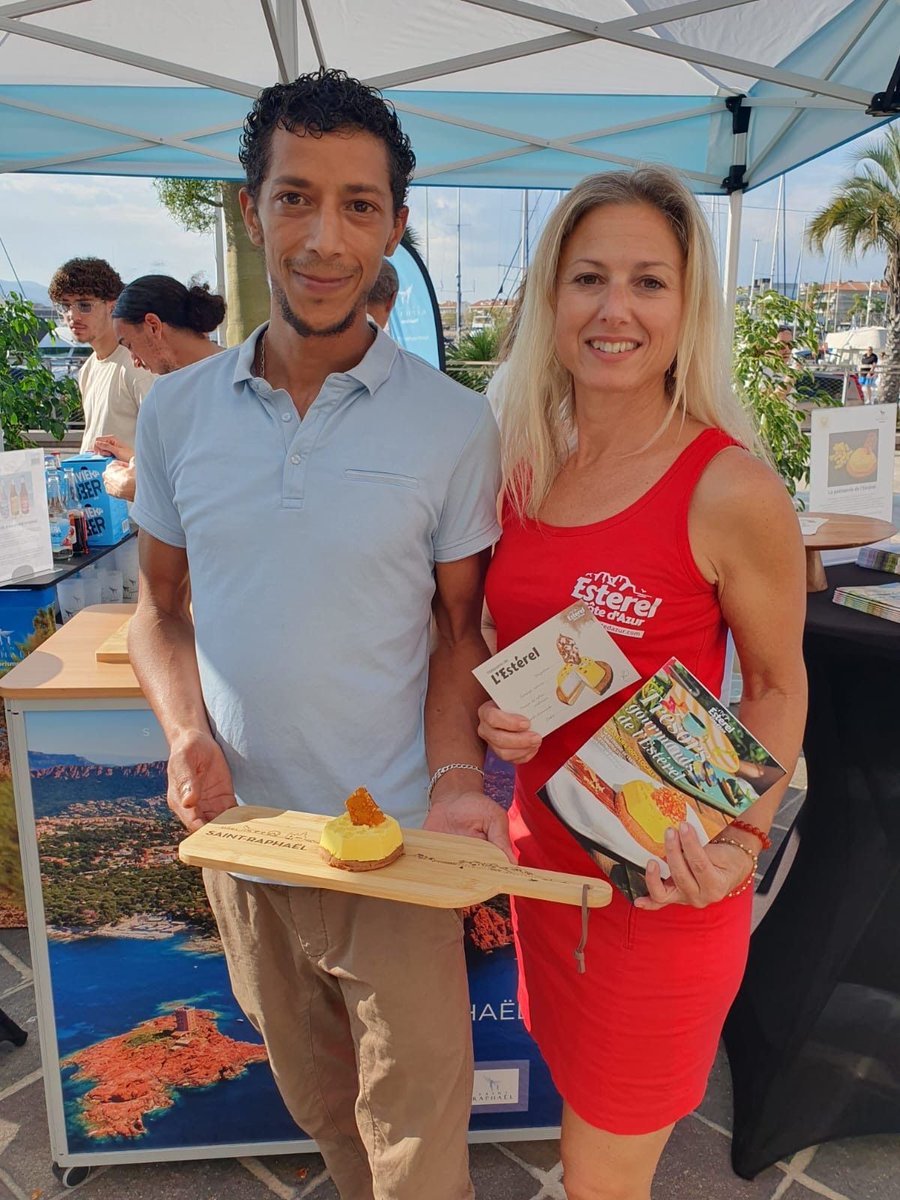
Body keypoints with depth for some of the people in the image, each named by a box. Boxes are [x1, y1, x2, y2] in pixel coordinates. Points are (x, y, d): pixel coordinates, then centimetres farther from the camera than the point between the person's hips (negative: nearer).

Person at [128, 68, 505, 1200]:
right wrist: (187, 734, -12)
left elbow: (460, 623, -3)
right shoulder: (176, 408, -3)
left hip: (394, 847, -3)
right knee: (315, 1097, 27)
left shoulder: (456, 425, -11)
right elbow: (160, 605, 6)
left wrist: (456, 782, -17)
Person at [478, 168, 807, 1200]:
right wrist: (497, 711, -8)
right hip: (542, 844, 6)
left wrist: (740, 841, -20)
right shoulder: (523, 465, -1)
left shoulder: (730, 489, -18)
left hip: (661, 880, -5)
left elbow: (777, 685, -7)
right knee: (578, 1091, 28)